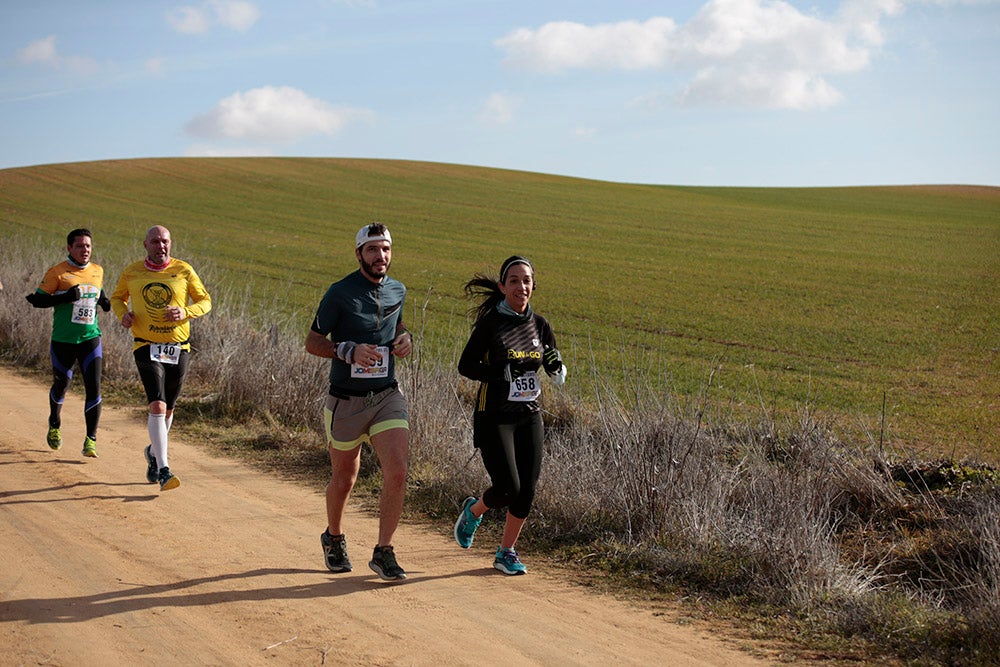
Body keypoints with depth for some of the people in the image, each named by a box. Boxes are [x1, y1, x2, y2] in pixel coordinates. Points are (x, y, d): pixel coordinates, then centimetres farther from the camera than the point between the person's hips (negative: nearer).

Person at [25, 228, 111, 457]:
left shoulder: (98, 271, 7)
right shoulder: (57, 272, -7)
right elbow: (37, 299, -8)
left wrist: (105, 302, 4)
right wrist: (67, 297, -21)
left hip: (91, 338, 2)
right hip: (63, 341, -2)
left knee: (94, 388, -11)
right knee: (60, 386, 15)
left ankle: (91, 440, -7)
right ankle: (55, 426, 44)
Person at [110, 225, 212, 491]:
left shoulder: (184, 270, -1)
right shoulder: (131, 272, 2)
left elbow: (205, 301, 5)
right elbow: (117, 297, 19)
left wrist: (185, 313, -16)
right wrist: (123, 313, -4)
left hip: (178, 348, 2)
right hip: (146, 347, -2)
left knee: (167, 409, 15)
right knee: (157, 406, -18)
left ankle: (153, 452, 43)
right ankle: (164, 471, -21)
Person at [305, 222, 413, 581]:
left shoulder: (397, 290, 6)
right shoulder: (340, 293, -10)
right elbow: (312, 341, -6)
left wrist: (405, 338, 3)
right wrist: (349, 351, -23)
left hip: (387, 396, 3)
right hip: (346, 400, -3)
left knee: (397, 473, -13)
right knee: (344, 480, 11)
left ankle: (383, 552, -1)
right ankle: (334, 538, 39)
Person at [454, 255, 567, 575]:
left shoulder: (540, 325, 4)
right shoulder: (490, 323, -9)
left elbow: (555, 367, 12)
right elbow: (466, 365, -6)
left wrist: (557, 369, -12)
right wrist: (503, 377, -19)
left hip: (529, 416, 5)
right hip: (494, 417, -4)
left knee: (526, 492, 1)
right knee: (508, 489, -12)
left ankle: (506, 552, 21)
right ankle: (473, 511, 21)